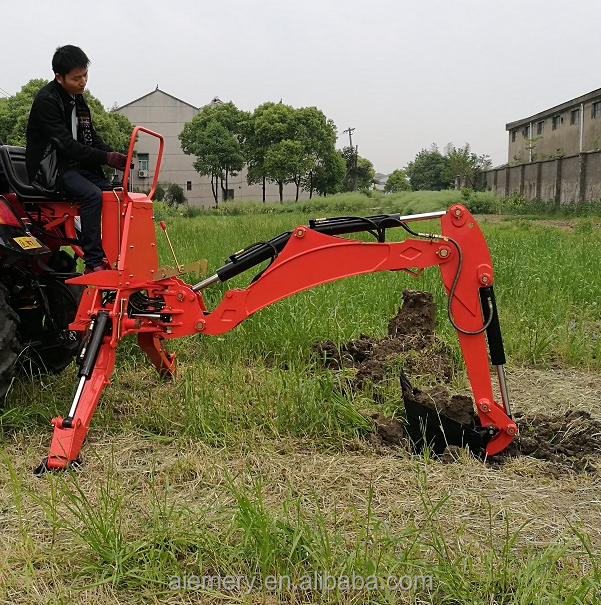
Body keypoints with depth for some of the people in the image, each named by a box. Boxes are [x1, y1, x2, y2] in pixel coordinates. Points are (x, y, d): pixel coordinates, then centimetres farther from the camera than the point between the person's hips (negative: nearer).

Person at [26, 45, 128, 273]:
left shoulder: (78, 98, 12)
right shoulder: (46, 100, -15)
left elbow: (91, 137, 13)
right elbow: (65, 144, -22)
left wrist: (115, 157, -7)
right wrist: (106, 157, -26)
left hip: (77, 166, 8)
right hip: (51, 168, -8)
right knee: (92, 195, -30)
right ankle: (93, 263, -30)